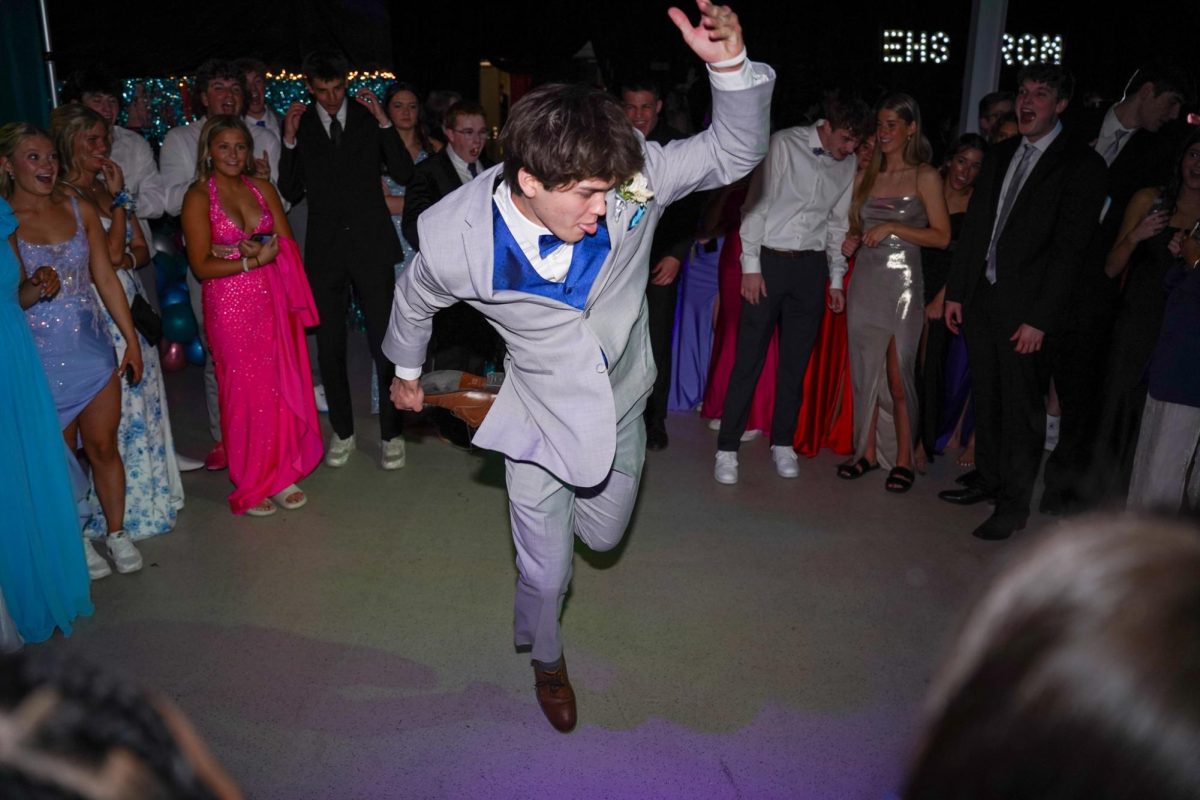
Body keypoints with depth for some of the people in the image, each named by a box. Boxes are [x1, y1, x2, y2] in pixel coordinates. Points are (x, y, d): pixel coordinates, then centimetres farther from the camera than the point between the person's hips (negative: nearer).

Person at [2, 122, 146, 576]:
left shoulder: (79, 210, 3)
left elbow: (106, 278, 5)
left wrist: (131, 340, 4)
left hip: (92, 350, 3)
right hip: (39, 360, -2)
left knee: (103, 446, 9)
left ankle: (117, 533, 25)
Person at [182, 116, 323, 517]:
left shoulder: (262, 189, 9)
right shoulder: (198, 197, -4)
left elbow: (288, 245, 5)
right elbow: (201, 266, -8)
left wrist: (255, 249, -13)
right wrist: (252, 260, -17)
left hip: (274, 302, 4)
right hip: (231, 307, -4)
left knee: (283, 388, 5)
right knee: (245, 393, 2)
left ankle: (281, 475, 20)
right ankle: (251, 486, 16)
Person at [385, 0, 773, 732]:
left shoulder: (630, 178, -27)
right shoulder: (457, 239, -28)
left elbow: (735, 153, -16)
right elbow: (416, 300, -5)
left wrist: (732, 66, -37)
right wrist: (407, 372, 14)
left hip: (620, 409, 3)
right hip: (541, 418, -2)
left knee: (603, 536, 25)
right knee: (546, 572, 13)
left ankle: (580, 501, 64)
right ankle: (547, 660, 49)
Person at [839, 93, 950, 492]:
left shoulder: (925, 177, -1)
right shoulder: (864, 176, 12)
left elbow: (942, 236, -6)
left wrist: (892, 227, -13)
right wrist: (851, 240, 2)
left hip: (903, 284, -4)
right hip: (865, 282, 5)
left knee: (899, 377, -3)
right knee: (865, 371, 8)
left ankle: (903, 460, 8)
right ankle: (867, 451, 18)